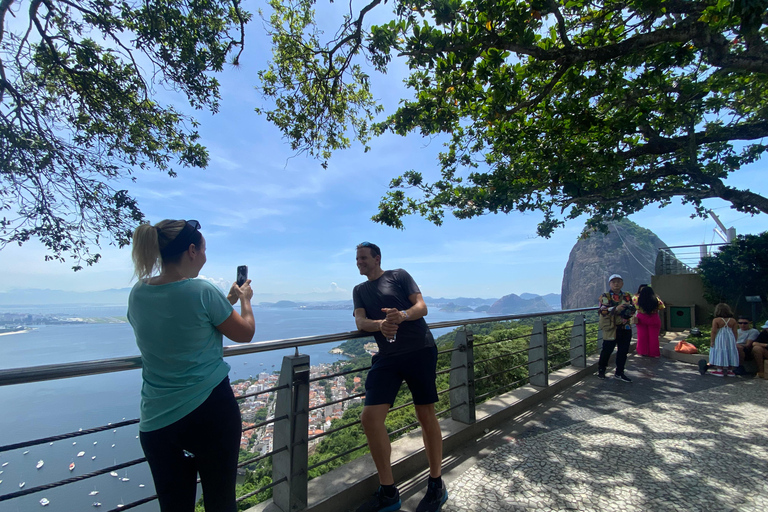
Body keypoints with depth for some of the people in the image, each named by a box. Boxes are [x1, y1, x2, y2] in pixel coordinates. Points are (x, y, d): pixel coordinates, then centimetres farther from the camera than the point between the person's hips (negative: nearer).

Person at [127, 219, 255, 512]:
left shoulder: (137, 295, 0)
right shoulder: (202, 292, -18)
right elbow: (245, 334, -4)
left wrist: (228, 301, 21)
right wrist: (245, 299, 13)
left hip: (156, 421, 5)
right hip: (210, 411, -5)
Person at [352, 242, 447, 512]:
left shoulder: (399, 275, 5)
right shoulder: (359, 290, 18)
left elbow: (422, 307, -3)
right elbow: (360, 321, 3)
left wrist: (403, 315, -25)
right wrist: (380, 324, -20)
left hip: (419, 350, -3)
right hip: (387, 357, 4)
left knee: (426, 415, 4)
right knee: (370, 417, -6)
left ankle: (436, 485, 26)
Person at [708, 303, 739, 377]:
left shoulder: (716, 320, -11)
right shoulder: (733, 321, 2)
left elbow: (714, 331, -12)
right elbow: (735, 332, 5)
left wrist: (712, 341, -5)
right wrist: (734, 341, 15)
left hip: (720, 339, -4)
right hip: (730, 339, 4)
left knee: (719, 354, 0)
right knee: (730, 353, 11)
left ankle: (719, 370, 2)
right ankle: (730, 370, 17)